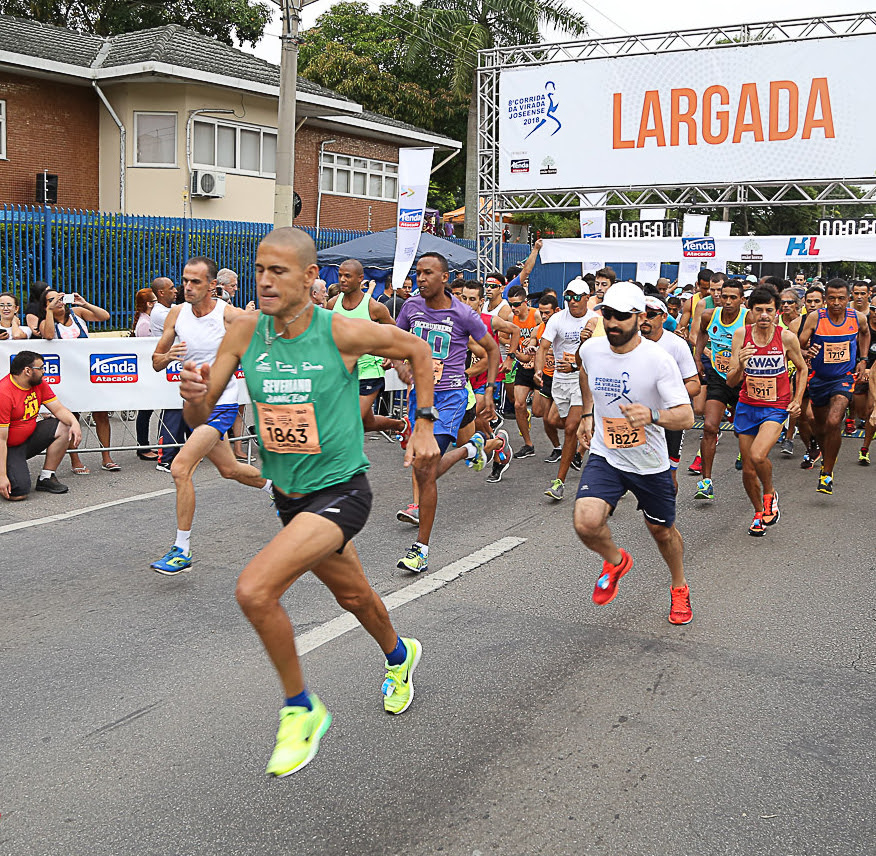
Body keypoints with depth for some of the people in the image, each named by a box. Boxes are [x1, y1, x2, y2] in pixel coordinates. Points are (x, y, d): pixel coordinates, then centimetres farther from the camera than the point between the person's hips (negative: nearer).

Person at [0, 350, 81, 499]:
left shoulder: (39, 384, -2)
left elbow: (58, 409, 1)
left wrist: (74, 423, -23)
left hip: (29, 438, 8)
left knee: (65, 427, -10)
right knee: (18, 494, -26)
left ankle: (46, 478, 0)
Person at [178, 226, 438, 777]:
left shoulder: (343, 332, -19)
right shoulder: (247, 332, -8)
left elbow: (418, 351, -1)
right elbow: (200, 417, -6)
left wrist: (424, 425, -1)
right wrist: (194, 394, -28)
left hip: (340, 492, -5)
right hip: (289, 497, 6)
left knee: (254, 591, -22)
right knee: (353, 595, 26)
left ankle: (302, 709, 2)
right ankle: (399, 655, 59)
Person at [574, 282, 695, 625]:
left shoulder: (659, 360, -21)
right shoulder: (591, 349, -8)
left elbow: (686, 417, -24)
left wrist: (652, 415, -43)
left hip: (650, 464, -2)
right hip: (604, 456, 2)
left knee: (662, 531, 16)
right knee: (586, 522, -22)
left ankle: (679, 587, 48)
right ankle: (615, 561, 13)